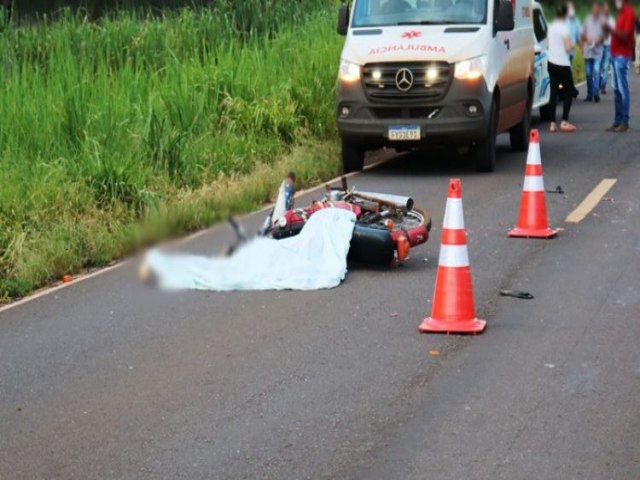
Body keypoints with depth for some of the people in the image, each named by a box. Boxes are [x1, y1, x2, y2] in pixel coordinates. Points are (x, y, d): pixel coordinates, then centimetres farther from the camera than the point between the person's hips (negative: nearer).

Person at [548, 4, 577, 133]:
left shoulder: (551, 27, 7)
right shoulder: (564, 28, -13)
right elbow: (568, 48, -16)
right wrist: (572, 45, 4)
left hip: (551, 63, 6)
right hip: (562, 64, -6)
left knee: (553, 93, 4)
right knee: (569, 91, 6)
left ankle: (553, 124, 0)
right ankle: (564, 122, -2)